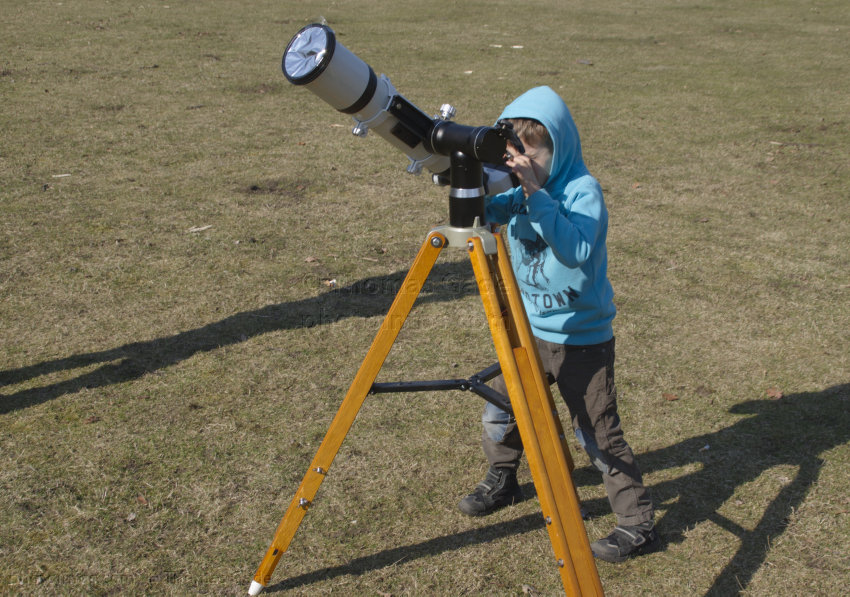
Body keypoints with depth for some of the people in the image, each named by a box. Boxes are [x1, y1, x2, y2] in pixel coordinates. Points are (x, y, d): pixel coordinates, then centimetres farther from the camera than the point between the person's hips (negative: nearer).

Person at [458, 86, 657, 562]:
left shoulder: (583, 189, -17)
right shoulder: (520, 187, 3)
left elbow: (577, 249, -33)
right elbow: (487, 213, -7)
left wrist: (537, 194, -39)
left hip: (582, 339, -6)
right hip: (531, 331, 7)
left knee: (598, 433, -2)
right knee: (501, 407, 16)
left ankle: (638, 523, 13)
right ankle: (502, 482, 42)